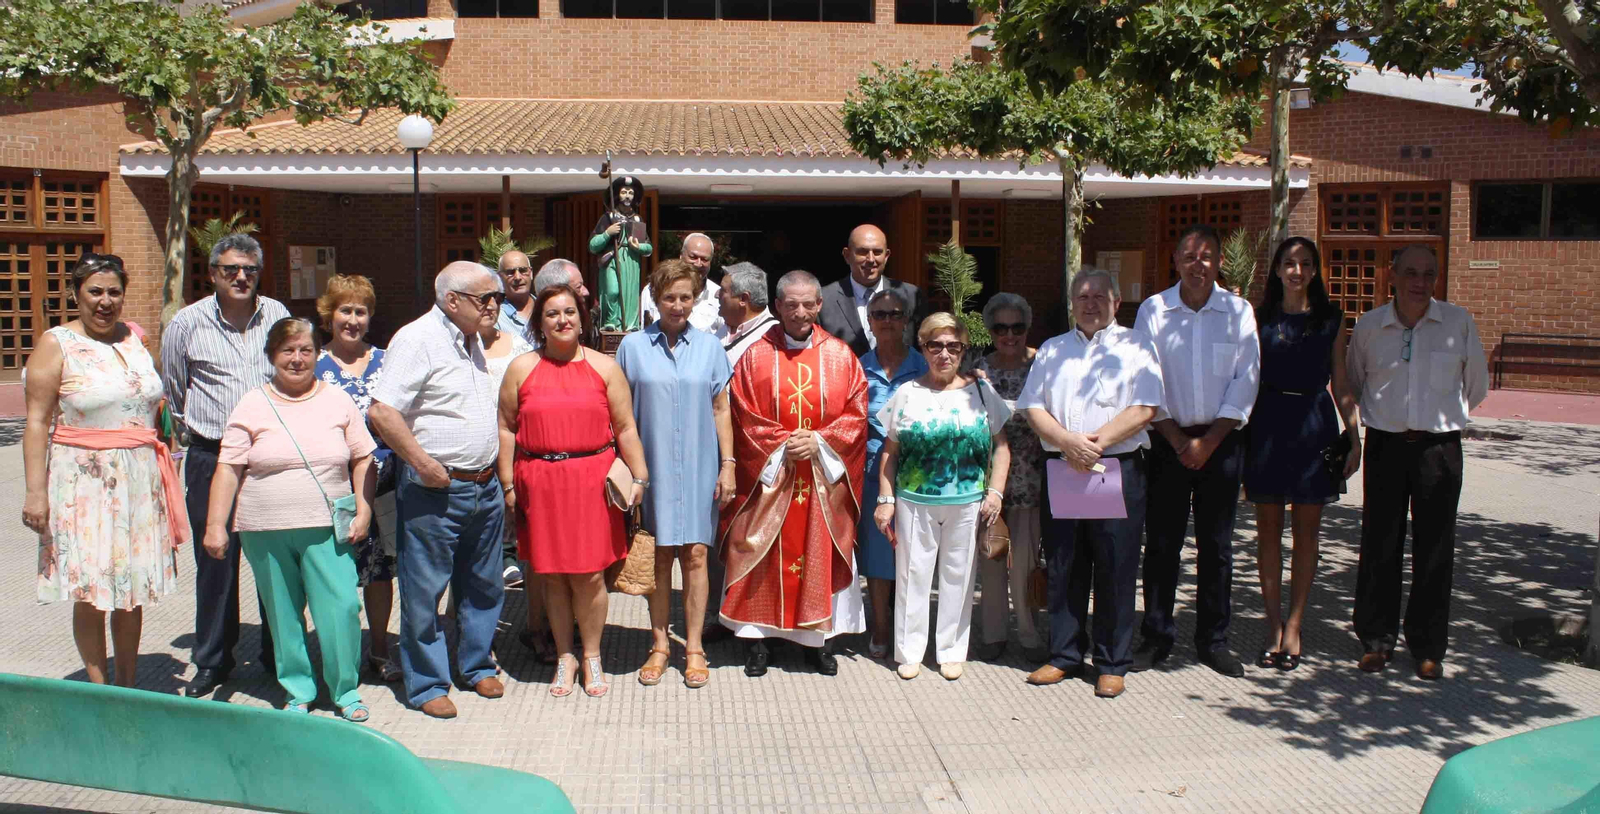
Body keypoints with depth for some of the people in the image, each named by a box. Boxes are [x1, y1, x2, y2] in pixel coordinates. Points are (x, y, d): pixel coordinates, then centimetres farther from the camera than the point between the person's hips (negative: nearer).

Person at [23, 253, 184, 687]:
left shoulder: (135, 338, 10)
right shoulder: (56, 344, -4)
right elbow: (37, 421, -8)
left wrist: (164, 468, 14)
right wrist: (35, 490, -14)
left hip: (141, 479, 4)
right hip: (84, 480, -4)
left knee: (133, 589, 10)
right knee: (91, 591, 1)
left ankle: (128, 686, 23)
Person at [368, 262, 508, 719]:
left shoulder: (473, 342, 13)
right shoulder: (418, 339, -13)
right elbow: (381, 411, -21)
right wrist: (423, 463, -20)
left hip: (485, 487, 8)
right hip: (436, 490, -8)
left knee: (484, 586, 16)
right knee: (425, 591, 3)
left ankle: (476, 666, 32)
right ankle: (427, 685, 15)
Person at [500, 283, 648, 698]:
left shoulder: (604, 367, 7)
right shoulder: (521, 369, 7)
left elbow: (625, 427, 6)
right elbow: (506, 428, 7)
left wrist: (639, 476, 0)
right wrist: (508, 484, 1)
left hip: (592, 480, -1)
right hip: (540, 482, 1)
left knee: (590, 574, -1)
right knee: (553, 574, 7)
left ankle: (592, 656, 19)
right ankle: (564, 656, 24)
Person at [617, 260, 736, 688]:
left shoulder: (709, 346, 5)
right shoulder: (633, 345, 2)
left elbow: (720, 410, 6)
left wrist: (727, 465, 1)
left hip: (699, 468, 0)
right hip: (652, 466, 0)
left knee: (695, 555, 1)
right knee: (659, 557, 5)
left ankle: (694, 648, 13)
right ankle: (660, 645, 18)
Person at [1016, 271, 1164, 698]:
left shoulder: (1136, 346, 6)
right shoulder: (1052, 350, 16)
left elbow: (1144, 409, -6)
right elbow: (1033, 409, 7)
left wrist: (1097, 442, -14)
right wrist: (1068, 442, -10)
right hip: (1060, 472, 3)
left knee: (1115, 572, 1)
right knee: (1062, 569, 7)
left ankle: (1112, 664, 11)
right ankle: (1064, 656, 19)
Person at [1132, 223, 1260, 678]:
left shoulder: (1238, 312, 2)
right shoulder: (1153, 311, 1)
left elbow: (1245, 381, -2)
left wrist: (1208, 442, -8)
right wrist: (1178, 440, -7)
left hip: (1221, 441, 1)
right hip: (1168, 440, 0)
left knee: (1217, 545, 5)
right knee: (1161, 542, 2)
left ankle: (1213, 640, 16)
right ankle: (1156, 637, 12)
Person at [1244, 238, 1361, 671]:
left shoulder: (1331, 319, 6)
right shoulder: (1260, 318, 5)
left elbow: (1341, 383, 8)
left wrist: (1354, 435, 2)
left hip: (1314, 427, 0)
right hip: (1268, 425, 0)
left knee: (1306, 531, 4)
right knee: (1268, 530, 3)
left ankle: (1293, 627, 13)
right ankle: (1274, 626, 13)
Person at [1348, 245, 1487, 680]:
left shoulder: (1459, 322, 0)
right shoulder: (1369, 326, 2)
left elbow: (1476, 386, 13)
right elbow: (1353, 384, 17)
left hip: (1439, 446, 0)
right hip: (1385, 445, 1)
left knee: (1434, 550, 4)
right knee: (1379, 546, 3)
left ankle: (1428, 647, 15)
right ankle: (1376, 639, 16)